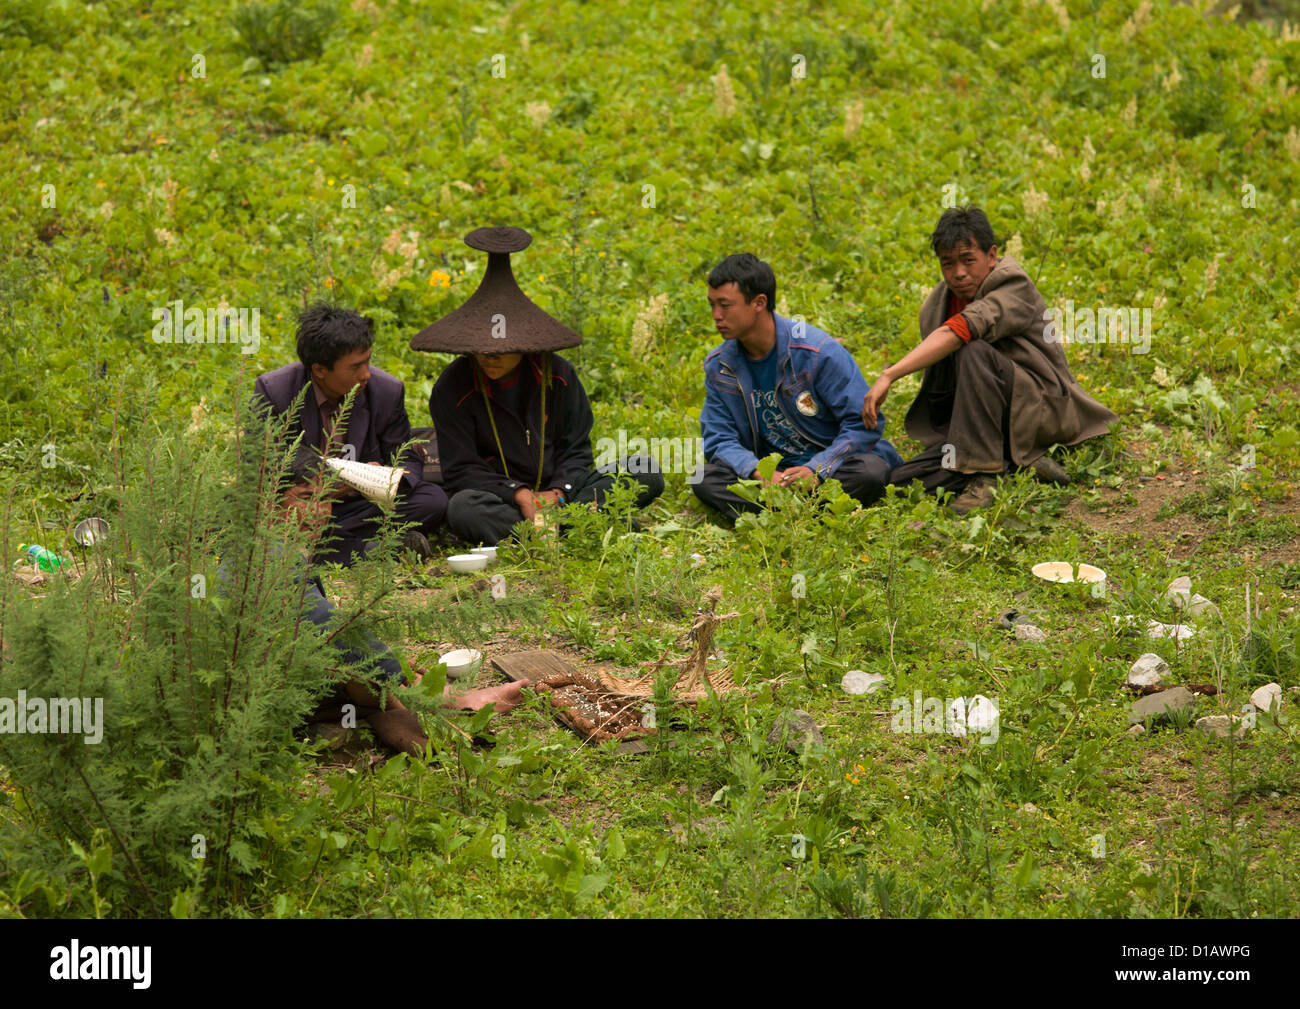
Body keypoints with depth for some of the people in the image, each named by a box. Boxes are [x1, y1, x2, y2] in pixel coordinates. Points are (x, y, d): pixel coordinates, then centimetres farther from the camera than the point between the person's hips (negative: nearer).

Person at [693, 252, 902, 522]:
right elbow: (719, 439, -2)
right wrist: (757, 472, -24)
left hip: (833, 463, -3)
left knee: (870, 472, -36)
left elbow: (864, 424, -13)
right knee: (706, 480, -24)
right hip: (773, 468, 3)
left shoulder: (818, 351, -15)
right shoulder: (719, 366, 0)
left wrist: (817, 469, -28)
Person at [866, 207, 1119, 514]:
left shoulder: (1014, 287, -16)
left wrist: (889, 375, -41)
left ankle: (983, 475, -27)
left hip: (1045, 408, -7)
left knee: (974, 353, -33)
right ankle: (1025, 462, -7)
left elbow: (956, 333, -33)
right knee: (904, 481, -11)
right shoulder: (938, 303, 7)